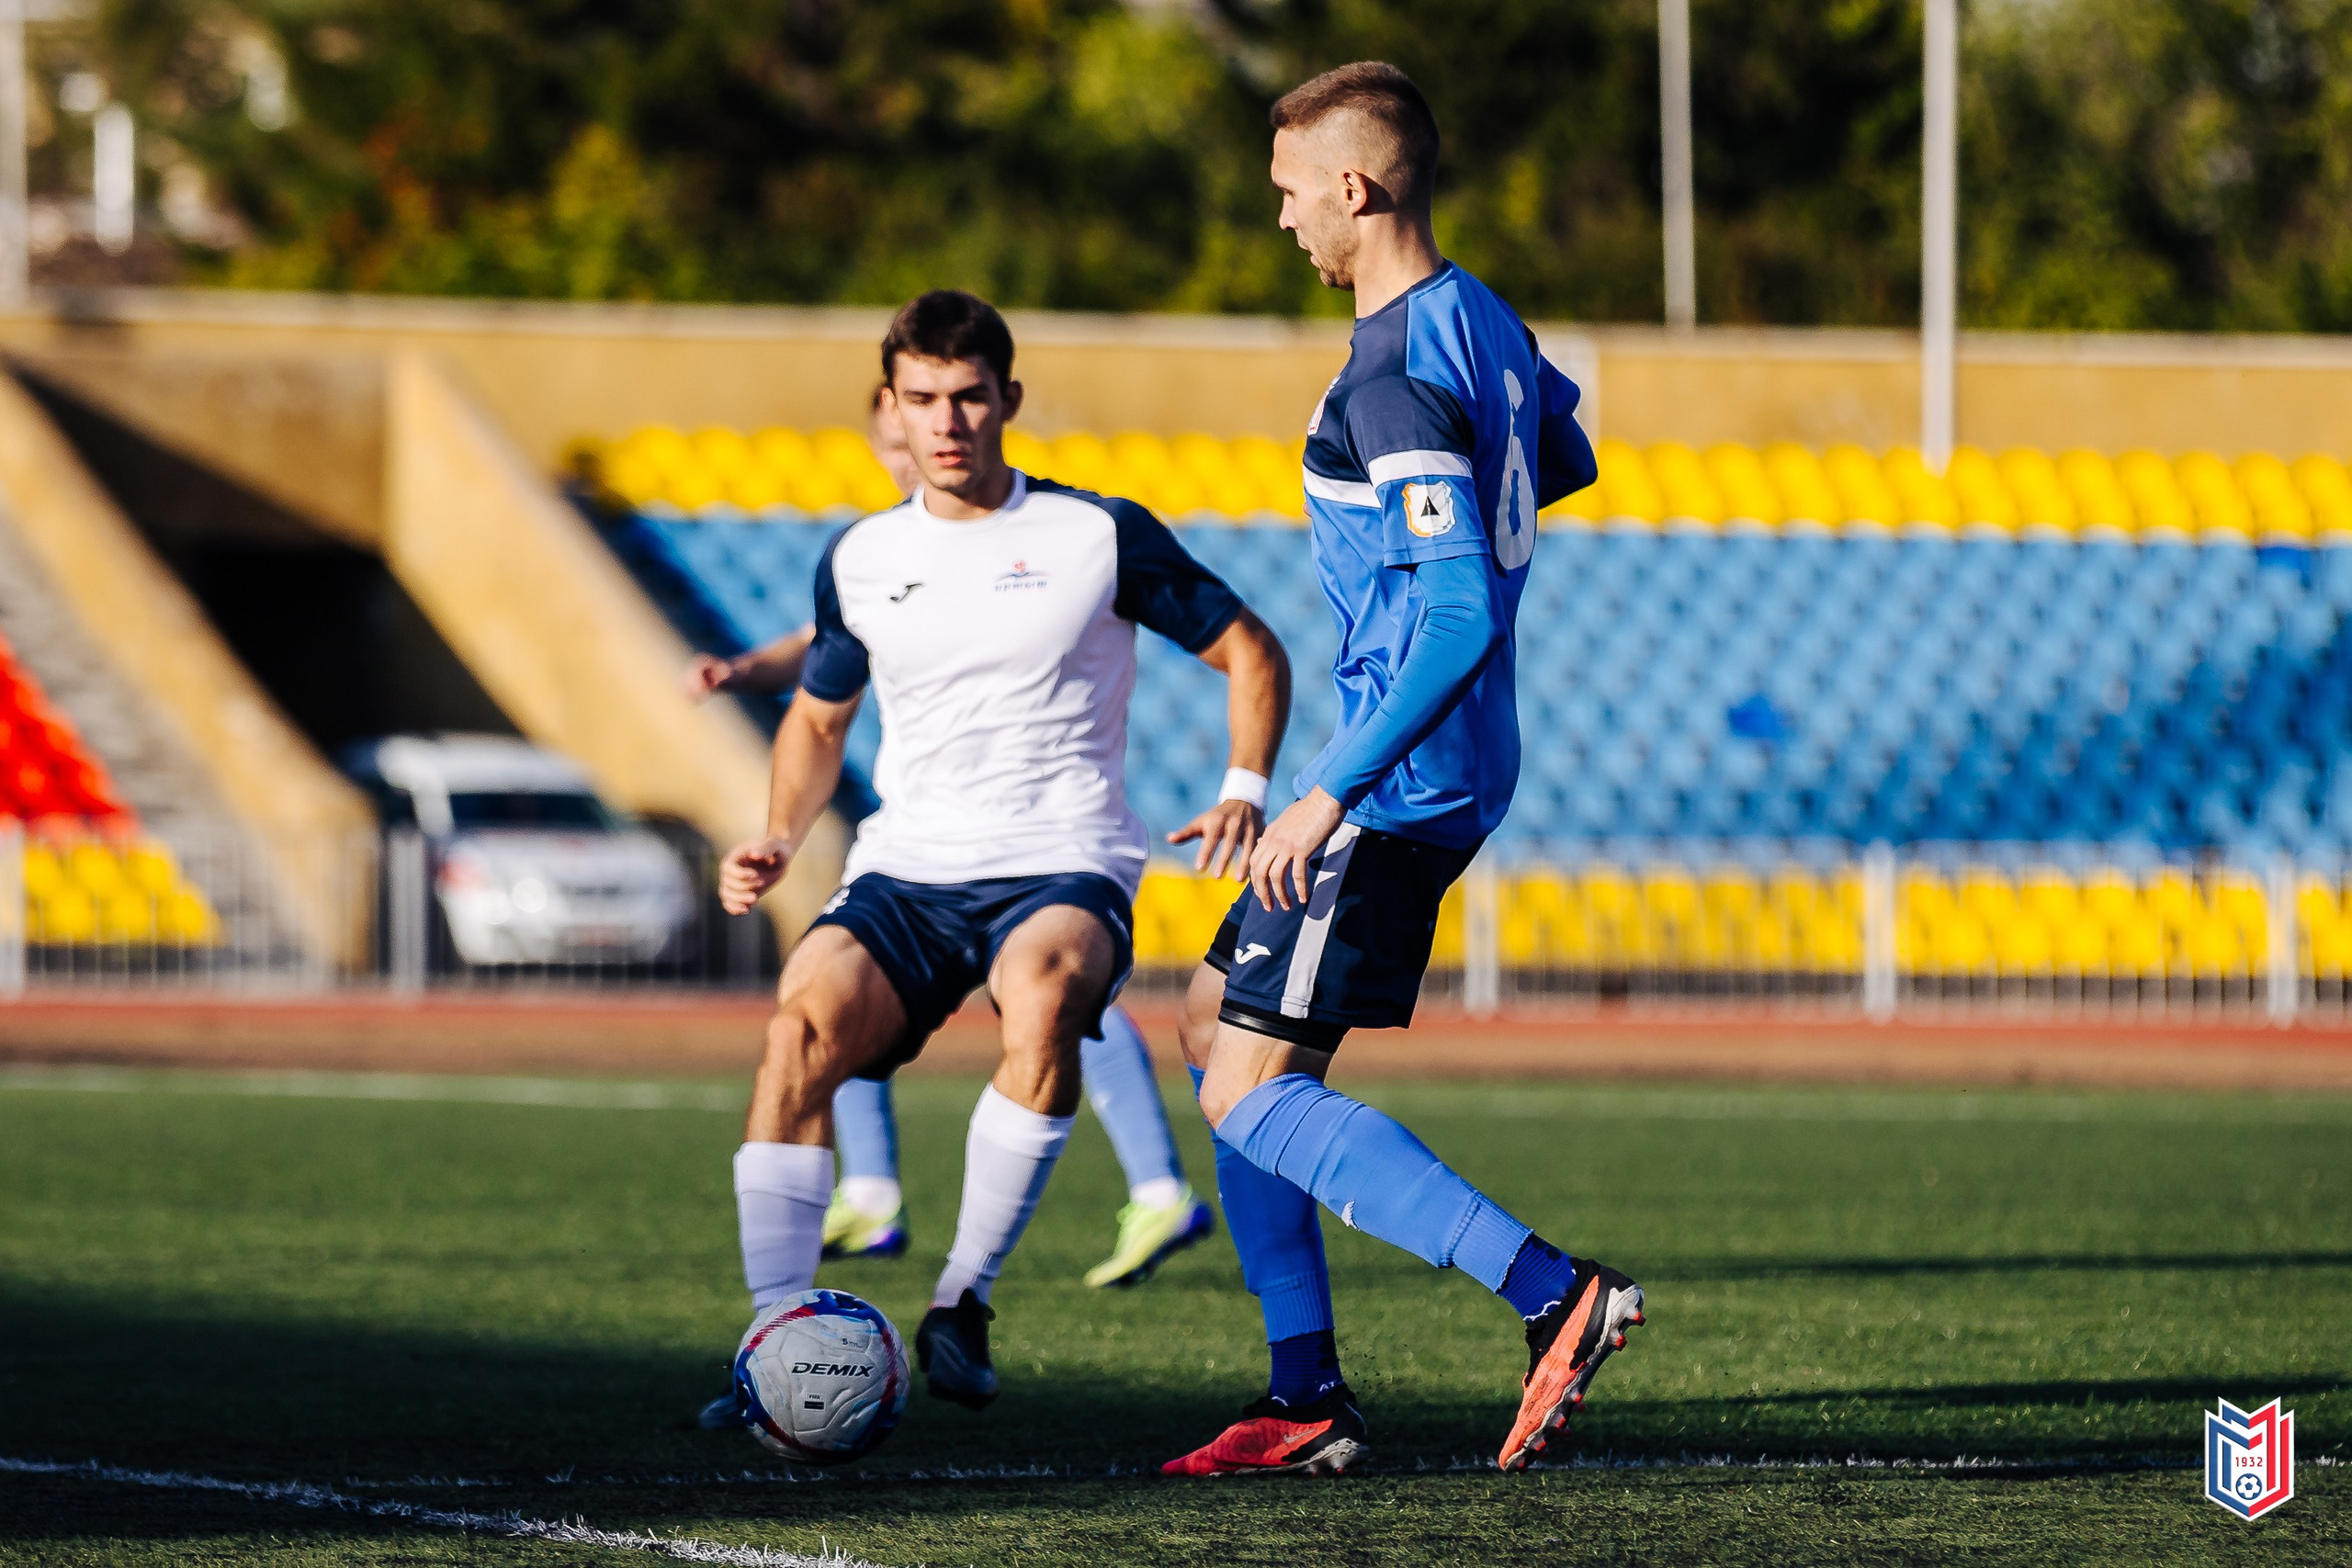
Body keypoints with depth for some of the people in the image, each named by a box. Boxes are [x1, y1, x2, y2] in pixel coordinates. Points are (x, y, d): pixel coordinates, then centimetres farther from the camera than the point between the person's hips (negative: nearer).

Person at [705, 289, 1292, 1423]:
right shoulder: (860, 561, 12)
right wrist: (779, 839, 9)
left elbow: (1249, 654, 9)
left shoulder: (1100, 537, 2)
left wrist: (1242, 791, -6)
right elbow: (817, 718, 27)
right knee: (804, 1017, -29)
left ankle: (963, 1301, -25)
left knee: (1043, 995, -39)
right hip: (905, 872, 3)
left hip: (1062, 868, -3)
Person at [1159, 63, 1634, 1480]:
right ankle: (1309, 1401, 15)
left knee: (1252, 1092, -11)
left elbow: (1461, 615, -27)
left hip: (1401, 779, -10)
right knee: (1216, 1035, 16)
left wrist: (1329, 795, -26)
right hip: (1453, 768, 10)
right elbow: (1561, 461, 29)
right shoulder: (1481, 320, 9)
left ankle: (1556, 1294, -20)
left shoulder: (1397, 380, -21)